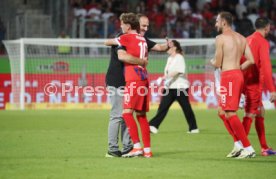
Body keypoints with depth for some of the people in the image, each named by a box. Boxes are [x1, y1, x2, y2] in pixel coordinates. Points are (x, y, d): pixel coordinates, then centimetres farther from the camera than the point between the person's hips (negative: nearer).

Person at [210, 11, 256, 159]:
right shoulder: (241, 38, 14)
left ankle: (248, 149, -12)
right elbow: (251, 60, 8)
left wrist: (212, 62, 14)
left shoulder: (221, 38, -8)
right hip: (238, 74, 9)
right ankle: (239, 144, 13)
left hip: (228, 76, -9)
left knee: (230, 114, -8)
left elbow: (217, 63, -8)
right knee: (222, 112, 18)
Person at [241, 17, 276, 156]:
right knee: (250, 115, -8)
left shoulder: (248, 40, 13)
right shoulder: (263, 43, -12)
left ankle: (264, 148, 16)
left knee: (260, 112, 14)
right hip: (255, 83, -9)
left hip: (246, 81, 9)